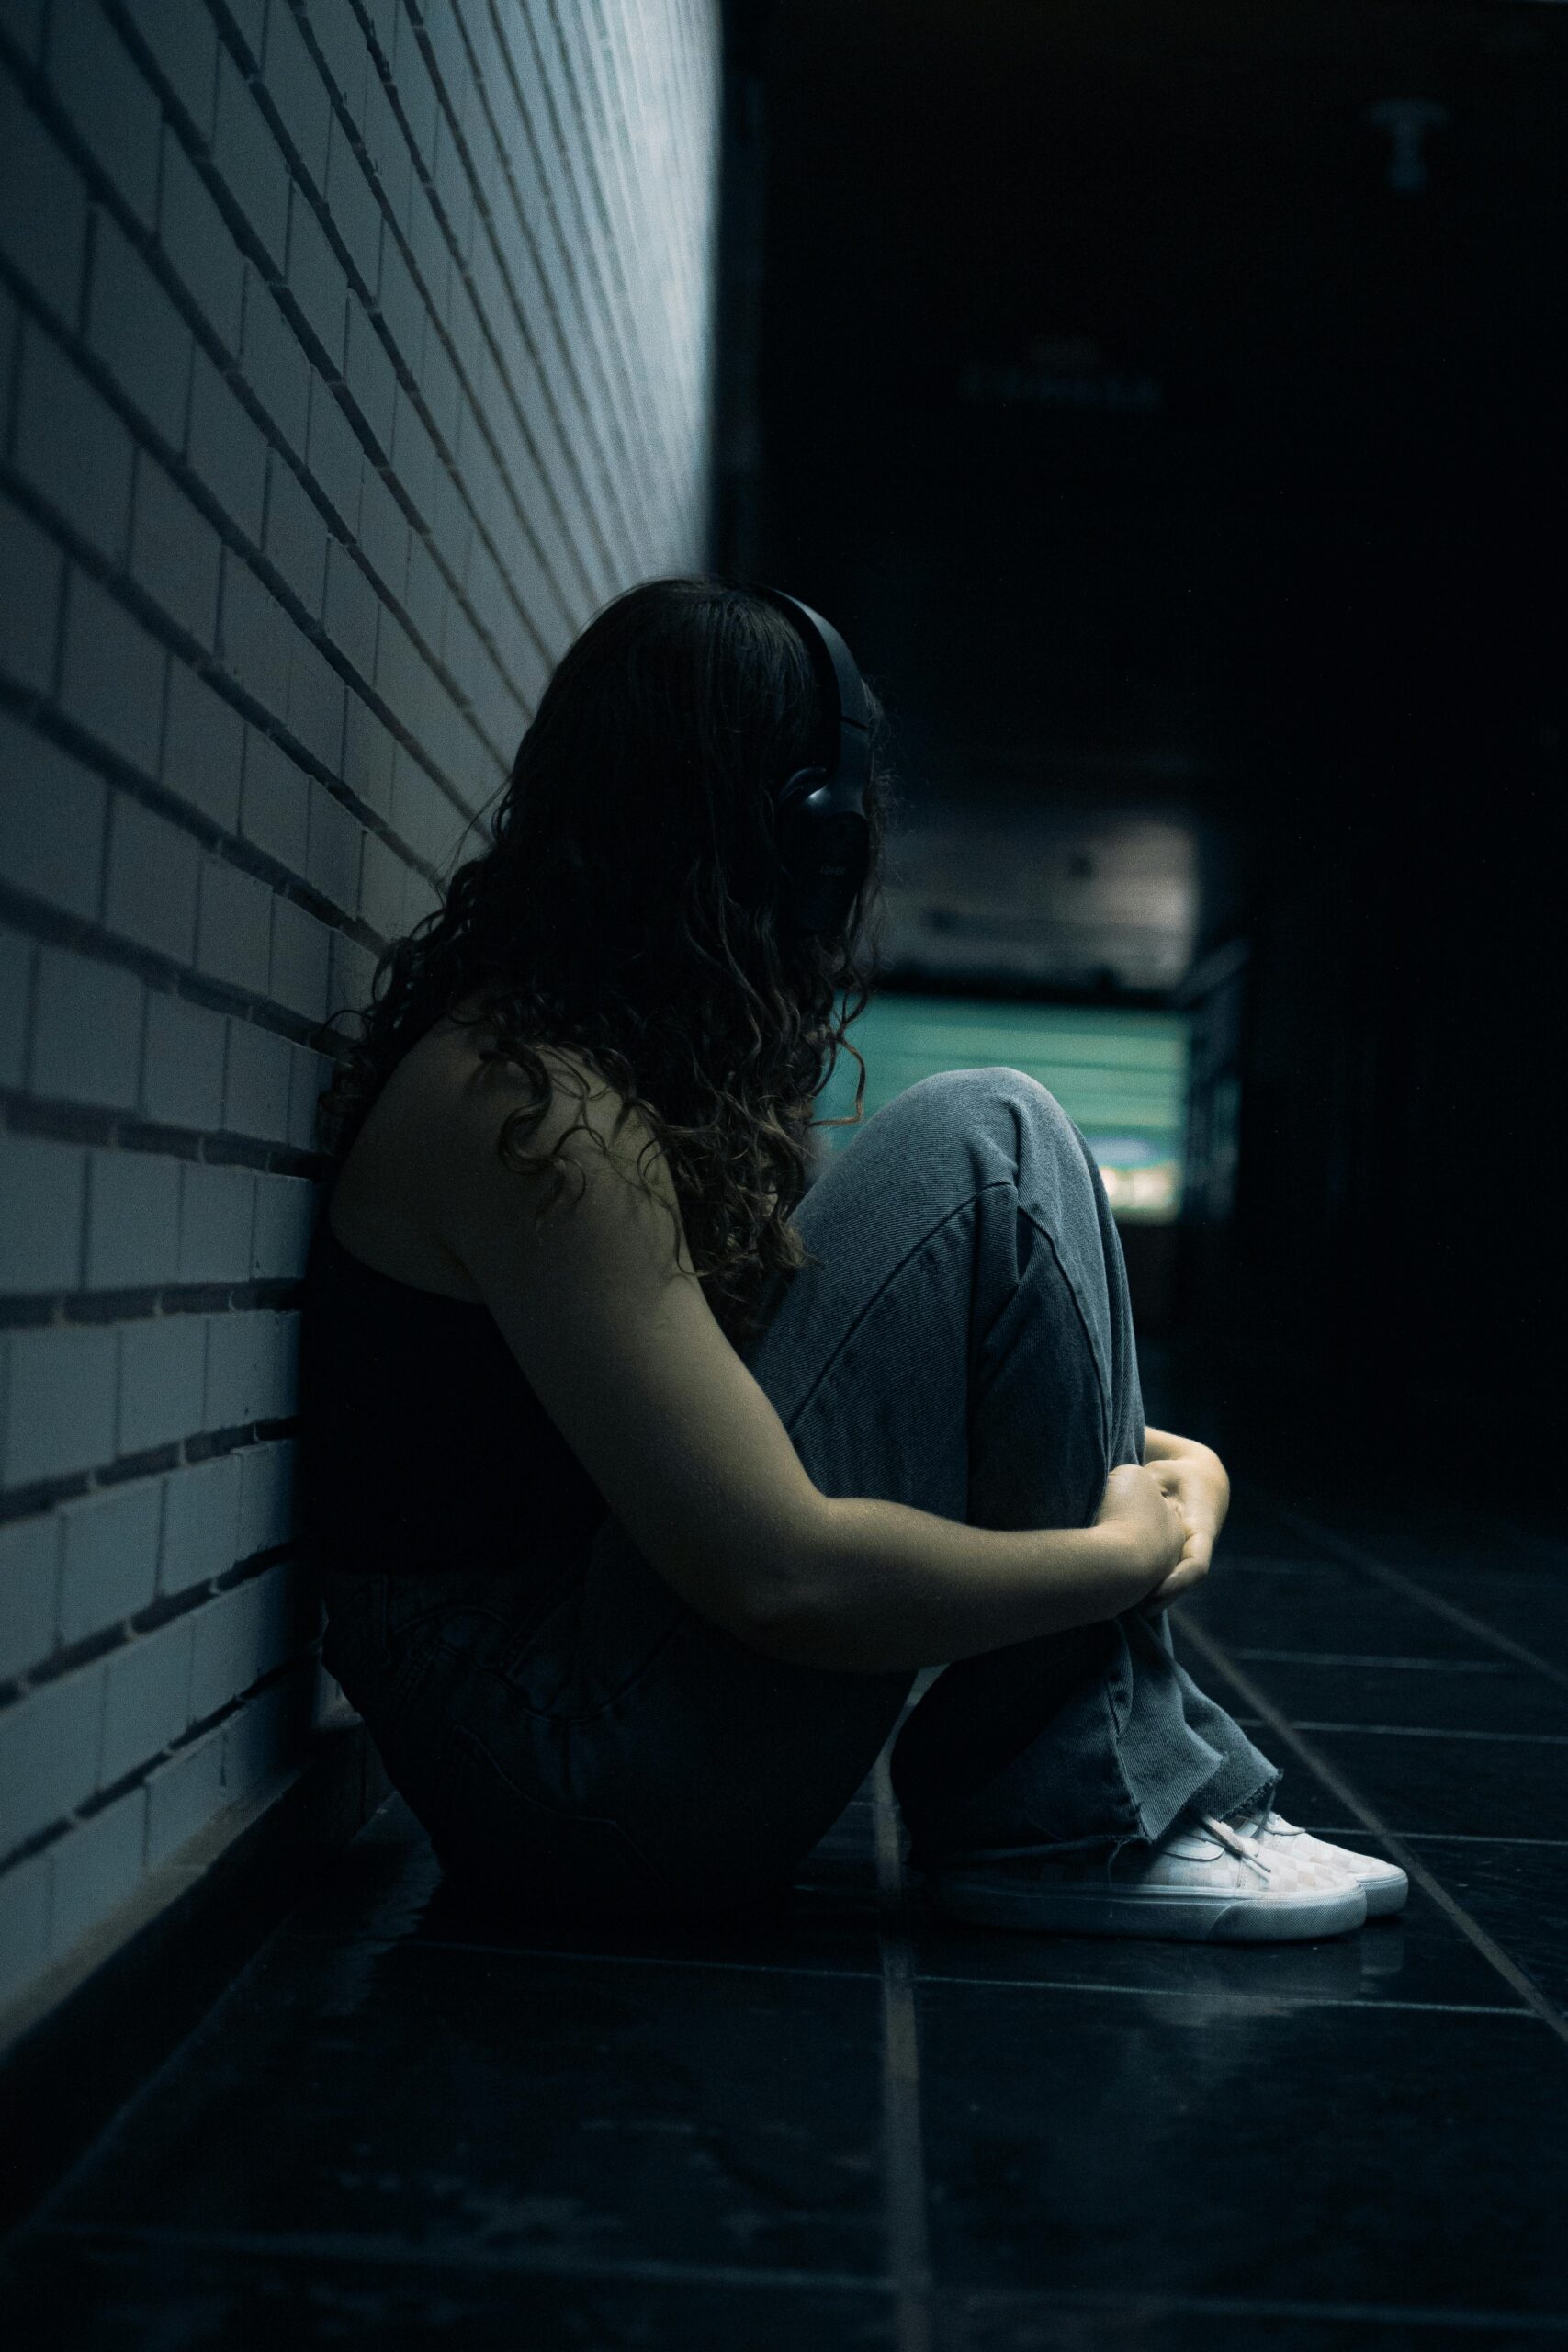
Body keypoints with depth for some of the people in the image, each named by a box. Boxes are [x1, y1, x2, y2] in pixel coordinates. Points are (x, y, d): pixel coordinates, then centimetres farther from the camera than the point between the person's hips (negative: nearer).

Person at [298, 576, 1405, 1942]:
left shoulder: (580, 1057, 11)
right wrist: (1126, 1549, -10)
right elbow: (779, 1574, -24)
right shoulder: (528, 1106, -19)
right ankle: (1077, 1820, -7)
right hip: (562, 1767, -10)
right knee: (987, 1153, -15)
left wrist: (1142, 1452, 3)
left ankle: (1157, 1770, 6)